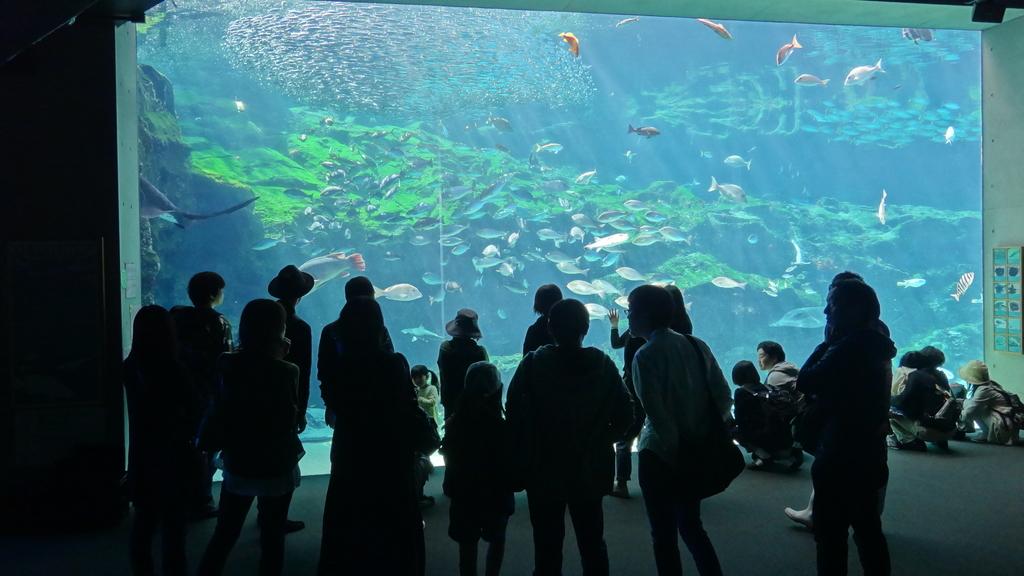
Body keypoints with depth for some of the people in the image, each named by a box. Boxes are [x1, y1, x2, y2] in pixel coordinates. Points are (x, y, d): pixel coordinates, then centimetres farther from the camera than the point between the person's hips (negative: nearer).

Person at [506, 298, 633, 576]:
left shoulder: (532, 365, -9)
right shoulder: (603, 364, -4)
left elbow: (514, 417, -11)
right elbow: (624, 417, -4)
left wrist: (519, 461, 0)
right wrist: (599, 441, 11)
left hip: (544, 472, -2)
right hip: (590, 471, 2)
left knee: (547, 546, 7)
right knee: (592, 543, 16)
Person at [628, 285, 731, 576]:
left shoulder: (645, 356, -13)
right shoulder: (697, 345, 3)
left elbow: (656, 411, -19)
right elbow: (724, 396, 2)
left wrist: (674, 451, -8)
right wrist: (707, 431, 10)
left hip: (662, 455, -6)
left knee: (664, 534, 6)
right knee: (691, 524, 23)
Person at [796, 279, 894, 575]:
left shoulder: (850, 347, -21)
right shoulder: (873, 345, 10)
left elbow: (805, 382, -19)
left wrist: (826, 342, -9)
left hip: (842, 457, -10)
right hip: (867, 454, 10)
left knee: (831, 535, -1)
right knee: (868, 528, 20)